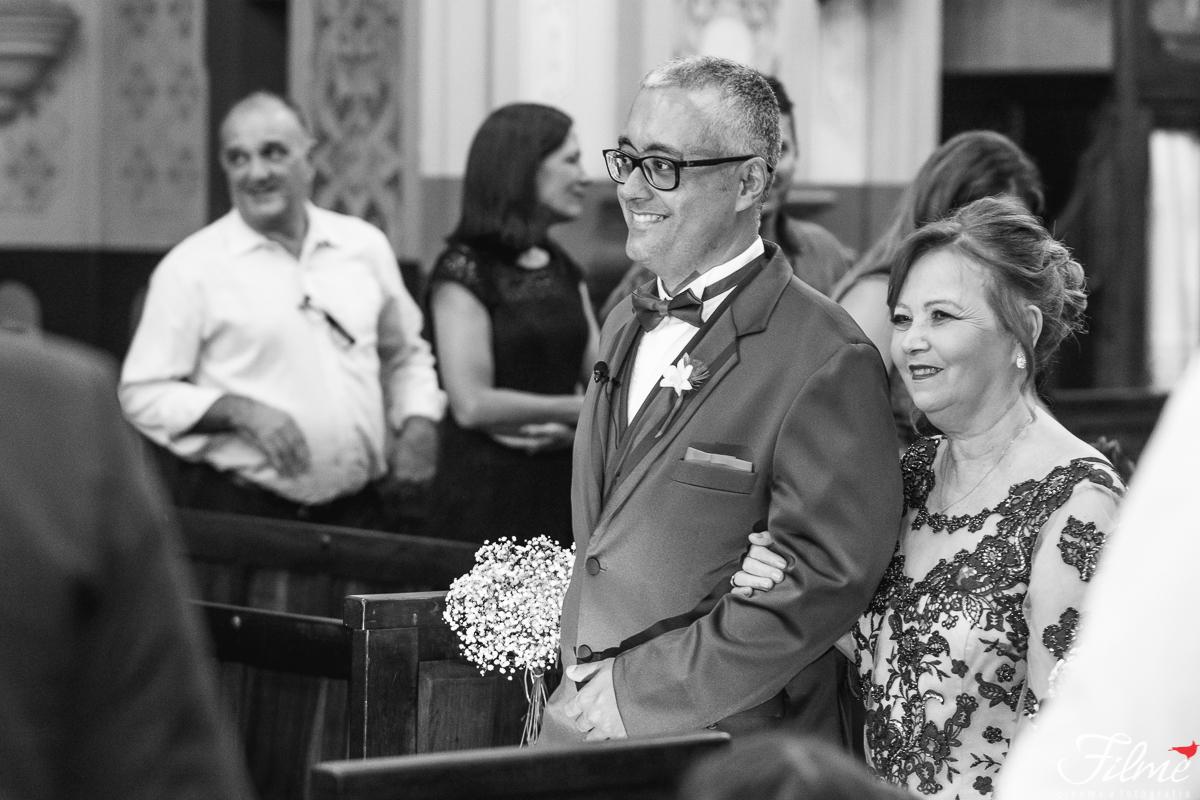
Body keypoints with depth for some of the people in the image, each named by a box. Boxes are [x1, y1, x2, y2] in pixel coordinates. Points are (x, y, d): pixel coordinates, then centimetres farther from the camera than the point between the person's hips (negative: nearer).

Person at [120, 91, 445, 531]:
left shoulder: (365, 245, 9)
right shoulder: (191, 267, -3)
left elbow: (405, 356, 22)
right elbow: (143, 394, -4)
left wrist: (419, 423, 4)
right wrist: (239, 411, -17)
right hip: (241, 511, -3)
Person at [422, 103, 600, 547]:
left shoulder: (563, 269, 14)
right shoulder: (464, 272, -8)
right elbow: (472, 404, -15)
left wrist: (575, 427, -14)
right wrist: (583, 409, -11)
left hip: (563, 494, 6)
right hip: (487, 500, -6)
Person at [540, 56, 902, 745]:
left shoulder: (826, 362, -15)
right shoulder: (627, 325, 11)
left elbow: (824, 581, -20)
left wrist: (641, 691, -18)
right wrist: (584, 690, 5)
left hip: (729, 759, -7)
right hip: (583, 727, 7)